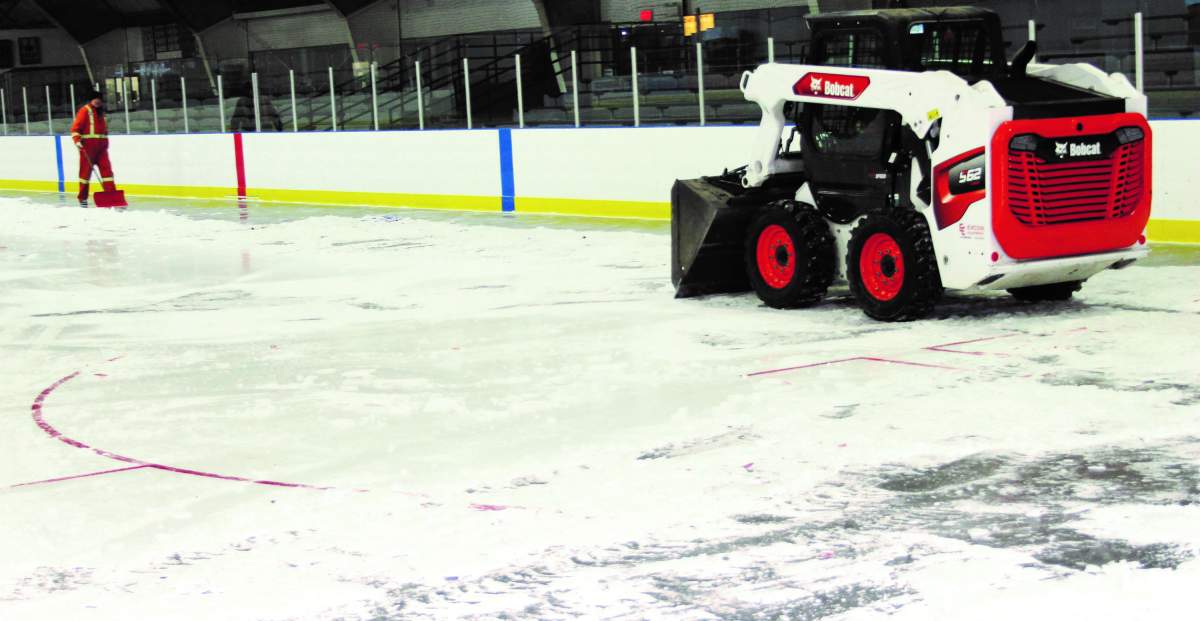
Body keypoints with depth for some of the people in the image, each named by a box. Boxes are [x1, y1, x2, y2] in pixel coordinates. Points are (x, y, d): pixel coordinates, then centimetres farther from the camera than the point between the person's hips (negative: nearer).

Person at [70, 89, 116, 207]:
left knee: (106, 168, -4)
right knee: (86, 170, 0)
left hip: (101, 146, 6)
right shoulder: (85, 111, -5)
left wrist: (106, 143, 28)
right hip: (87, 145, -6)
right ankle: (82, 198, 8)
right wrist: (77, 140, -24)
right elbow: (75, 127, -11)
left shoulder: (100, 112, 18)